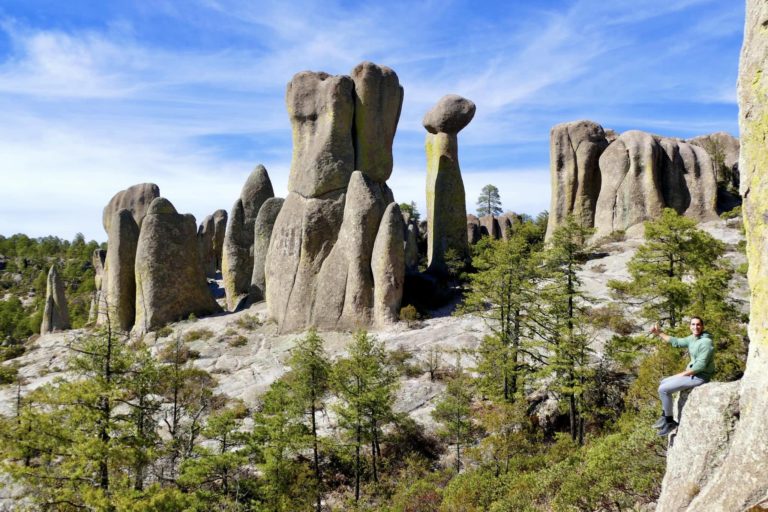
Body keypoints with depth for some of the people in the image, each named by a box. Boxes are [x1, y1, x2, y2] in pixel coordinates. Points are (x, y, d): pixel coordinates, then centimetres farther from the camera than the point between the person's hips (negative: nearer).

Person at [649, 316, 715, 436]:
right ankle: (664, 417, 17)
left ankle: (670, 422, 0)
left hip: (699, 377, -10)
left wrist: (683, 374, -16)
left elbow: (700, 366, -26)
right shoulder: (692, 338, 6)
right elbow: (676, 342, 18)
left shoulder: (706, 342, -23)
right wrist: (659, 333, 13)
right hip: (693, 374, 10)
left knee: (663, 389, -13)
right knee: (663, 382, 18)